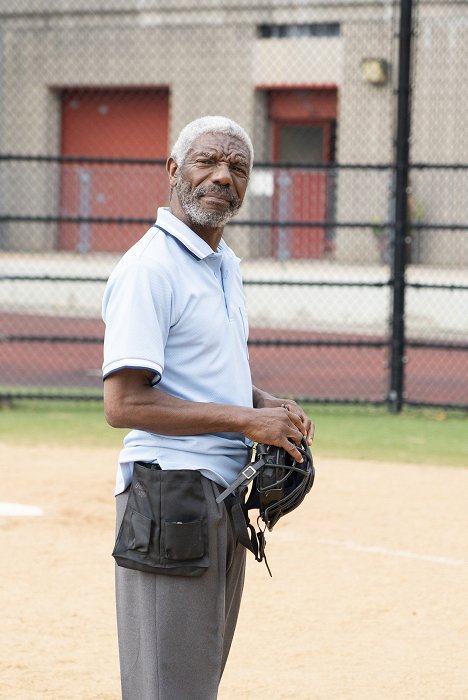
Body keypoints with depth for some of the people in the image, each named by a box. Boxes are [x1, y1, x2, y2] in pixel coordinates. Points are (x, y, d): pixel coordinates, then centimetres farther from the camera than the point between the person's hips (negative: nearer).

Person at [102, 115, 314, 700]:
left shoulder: (227, 266, 16)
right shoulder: (149, 268, -13)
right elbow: (124, 404, -20)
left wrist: (266, 405, 7)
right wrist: (246, 419, -18)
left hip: (227, 493, 9)